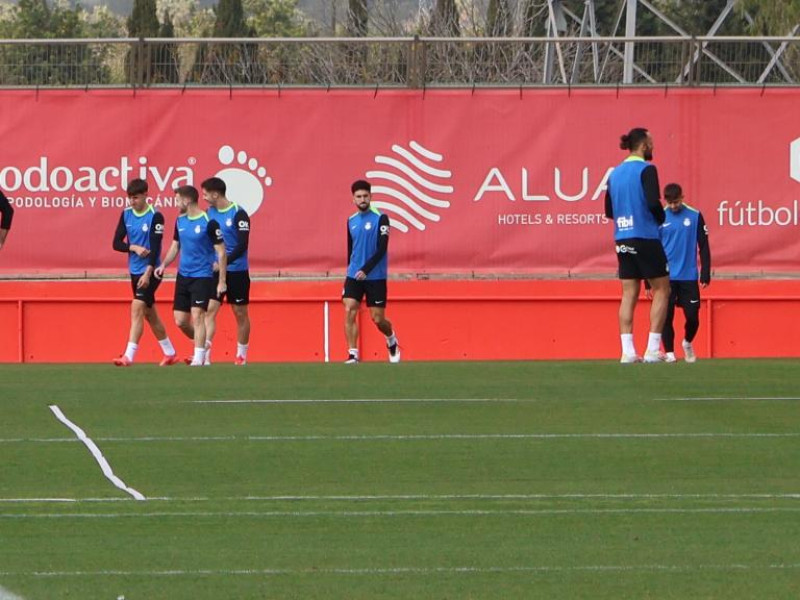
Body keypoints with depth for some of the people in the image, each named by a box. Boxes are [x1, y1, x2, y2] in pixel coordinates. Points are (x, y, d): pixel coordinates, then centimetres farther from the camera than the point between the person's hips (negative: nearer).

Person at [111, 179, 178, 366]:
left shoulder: (155, 217, -12)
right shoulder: (126, 215, 6)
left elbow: (155, 247, -17)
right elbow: (117, 243, 5)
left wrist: (148, 273, -25)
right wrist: (134, 248, -14)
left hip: (150, 272, -7)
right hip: (135, 271, 7)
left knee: (137, 308, -17)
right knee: (149, 314, 14)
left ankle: (129, 355, -21)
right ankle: (169, 353, 27)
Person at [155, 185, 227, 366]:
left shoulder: (208, 222, -13)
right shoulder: (180, 221, 7)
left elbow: (221, 252, -11)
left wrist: (222, 281, -14)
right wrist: (164, 265, 1)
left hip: (202, 276, -7)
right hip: (183, 275, 7)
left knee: (197, 315, -13)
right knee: (180, 320, 5)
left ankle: (199, 358, -8)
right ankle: (201, 344, 28)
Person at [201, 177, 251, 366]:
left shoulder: (238, 214, -13)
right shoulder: (209, 213, 5)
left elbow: (242, 245, -18)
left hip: (237, 271, -4)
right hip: (214, 271, 4)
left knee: (240, 313, 6)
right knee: (210, 309, -9)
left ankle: (242, 355, 19)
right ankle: (205, 353, -15)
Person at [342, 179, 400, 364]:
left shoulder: (380, 219, -9)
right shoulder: (351, 221, 8)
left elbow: (382, 249, -15)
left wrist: (366, 270, -22)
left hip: (375, 277, -4)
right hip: (354, 276, 4)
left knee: (378, 319, 1)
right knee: (349, 312, -12)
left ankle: (391, 340, 32)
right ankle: (353, 354, -9)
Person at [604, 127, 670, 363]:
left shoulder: (615, 173, 11)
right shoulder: (646, 170, -10)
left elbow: (609, 211, 14)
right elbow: (653, 202, -19)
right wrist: (661, 219, 0)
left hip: (622, 240, 6)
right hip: (645, 237, -6)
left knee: (629, 293, 6)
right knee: (661, 290, 4)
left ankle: (627, 351, -1)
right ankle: (652, 350, -3)